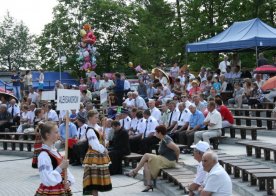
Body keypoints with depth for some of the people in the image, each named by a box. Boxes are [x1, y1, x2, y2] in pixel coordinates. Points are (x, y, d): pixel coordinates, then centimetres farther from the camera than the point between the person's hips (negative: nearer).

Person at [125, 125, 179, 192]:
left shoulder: (166, 140, -20)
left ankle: (134, 172, 2)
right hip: (164, 159, 9)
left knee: (146, 156, -10)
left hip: (169, 161, -9)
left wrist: (176, 159, -12)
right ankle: (149, 185, -9)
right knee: (146, 163, -4)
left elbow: (177, 149, -26)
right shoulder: (163, 139, 10)